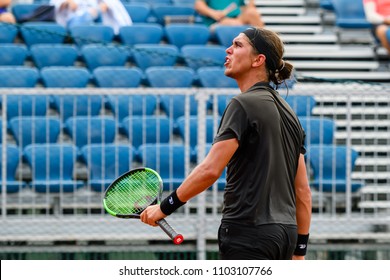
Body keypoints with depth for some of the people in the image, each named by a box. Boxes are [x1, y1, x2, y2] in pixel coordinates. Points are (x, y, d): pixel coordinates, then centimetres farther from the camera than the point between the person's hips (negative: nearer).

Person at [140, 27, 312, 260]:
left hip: (249, 233, -9)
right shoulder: (288, 113, 16)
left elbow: (210, 170, -20)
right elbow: (303, 191, 16)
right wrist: (299, 251, 19)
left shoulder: (243, 105, -10)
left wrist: (165, 207, -11)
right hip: (285, 232, 9)